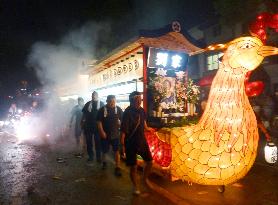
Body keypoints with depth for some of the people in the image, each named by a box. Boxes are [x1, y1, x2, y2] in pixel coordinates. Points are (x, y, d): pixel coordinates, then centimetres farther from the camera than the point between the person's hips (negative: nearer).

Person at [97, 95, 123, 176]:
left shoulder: (118, 109, -2)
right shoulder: (102, 110, -7)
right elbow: (99, 122, -7)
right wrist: (102, 132, -14)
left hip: (115, 134, 0)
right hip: (105, 134, 0)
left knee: (116, 151, -2)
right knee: (104, 150, 15)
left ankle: (117, 168, 7)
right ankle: (104, 162, 42)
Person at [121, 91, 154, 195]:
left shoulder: (141, 110, -1)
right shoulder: (127, 113, -20)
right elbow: (123, 129, -20)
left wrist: (147, 128, 33)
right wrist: (122, 144, -22)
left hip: (142, 140, 6)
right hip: (131, 142, -6)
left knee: (149, 161, 13)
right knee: (133, 166, 5)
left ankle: (145, 179, 40)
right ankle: (136, 187, 29)